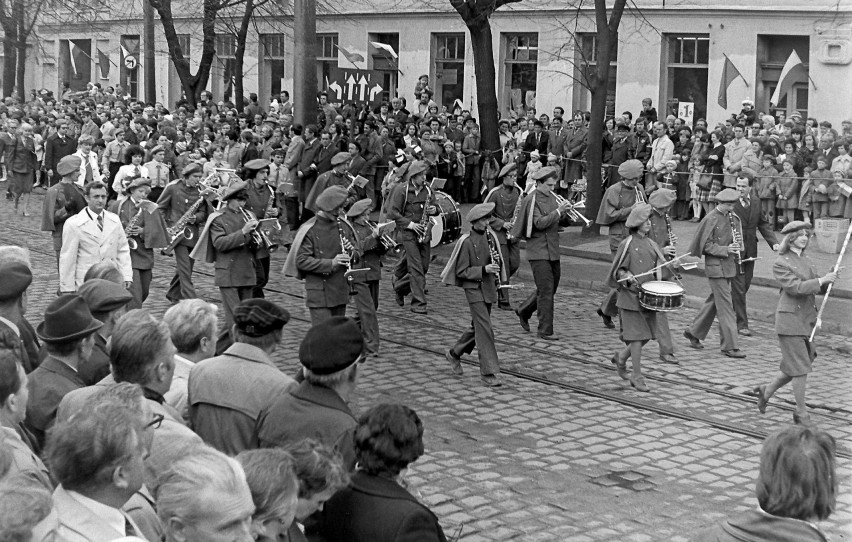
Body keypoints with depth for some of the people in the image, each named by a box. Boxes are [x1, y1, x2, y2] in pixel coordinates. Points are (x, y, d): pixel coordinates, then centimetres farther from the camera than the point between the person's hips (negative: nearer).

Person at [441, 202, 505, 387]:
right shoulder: (467, 242, -12)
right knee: (485, 328, -11)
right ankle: (488, 373, -9)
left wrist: (496, 261, -5)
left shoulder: (490, 236, 7)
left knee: (477, 327, 16)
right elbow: (461, 272, -12)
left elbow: (497, 263, 19)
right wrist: (483, 270, -22)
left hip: (489, 288, 7)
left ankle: (454, 354, 38)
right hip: (474, 288, -7)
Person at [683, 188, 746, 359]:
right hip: (716, 266, -8)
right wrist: (726, 250, -23)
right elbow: (706, 245, -13)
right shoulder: (711, 219, -12)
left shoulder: (732, 217, 11)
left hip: (728, 266, 8)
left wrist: (737, 248, 1)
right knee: (725, 306, -8)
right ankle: (729, 346, -5)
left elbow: (736, 239, 23)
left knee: (714, 301, 16)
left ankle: (693, 332, 30)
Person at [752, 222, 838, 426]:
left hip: (807, 319, 8)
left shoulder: (805, 260, 15)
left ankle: (767, 390, 31)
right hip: (790, 319, -8)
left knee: (799, 366, 13)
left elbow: (817, 288, 15)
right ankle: (801, 412, 6)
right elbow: (796, 287, -20)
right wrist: (821, 280, -20)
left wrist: (830, 279, -3)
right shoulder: (781, 264, -9)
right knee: (800, 367, -4)